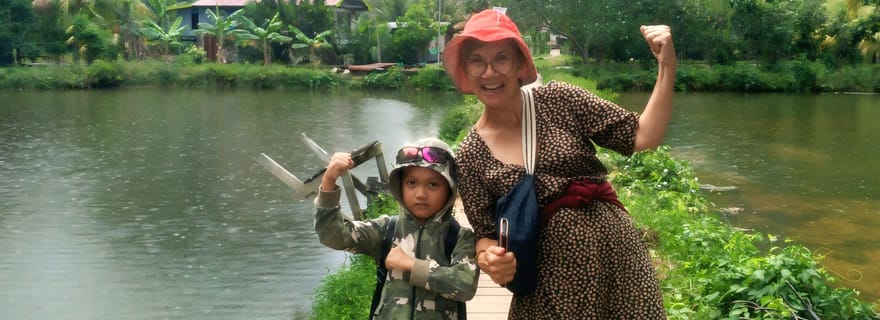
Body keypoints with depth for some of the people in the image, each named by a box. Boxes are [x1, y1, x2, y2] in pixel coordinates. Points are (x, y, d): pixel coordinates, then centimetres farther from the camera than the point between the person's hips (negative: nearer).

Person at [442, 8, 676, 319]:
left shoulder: (556, 100, -2)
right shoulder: (470, 154, -1)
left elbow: (642, 136, -3)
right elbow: (486, 233, 2)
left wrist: (667, 67, -10)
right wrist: (490, 259, -20)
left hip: (618, 256, 0)